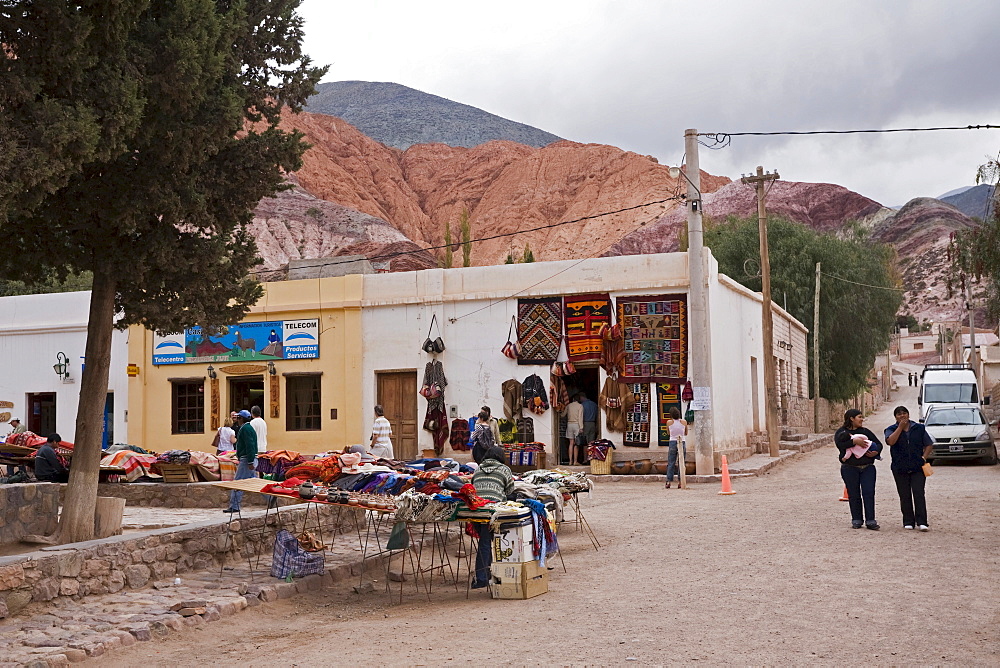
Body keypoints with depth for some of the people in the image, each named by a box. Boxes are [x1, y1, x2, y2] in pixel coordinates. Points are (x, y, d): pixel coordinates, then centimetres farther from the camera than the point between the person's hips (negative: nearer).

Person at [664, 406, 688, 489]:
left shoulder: (669, 422, -4)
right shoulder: (684, 422, -1)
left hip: (672, 443, -1)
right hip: (682, 443, 1)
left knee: (671, 463, 4)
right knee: (681, 463, 6)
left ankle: (669, 481, -3)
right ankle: (679, 482, 2)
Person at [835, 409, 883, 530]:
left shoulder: (866, 432, 15)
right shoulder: (842, 432, 3)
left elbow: (879, 443, 15)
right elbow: (839, 444, -15)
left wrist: (876, 452, -6)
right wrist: (854, 441, -22)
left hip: (867, 467, 3)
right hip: (850, 468, -3)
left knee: (869, 493, -6)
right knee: (854, 495, 2)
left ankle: (870, 521, -3)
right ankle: (856, 520, 11)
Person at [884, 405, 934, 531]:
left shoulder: (919, 428, 9)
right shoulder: (891, 430, 5)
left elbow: (929, 445, 11)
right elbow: (890, 441, -16)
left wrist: (924, 458, -4)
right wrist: (900, 427, -12)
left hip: (918, 468, 0)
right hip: (900, 468, 0)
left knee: (919, 494, -7)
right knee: (905, 496, 4)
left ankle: (921, 522, -8)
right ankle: (908, 522, 11)